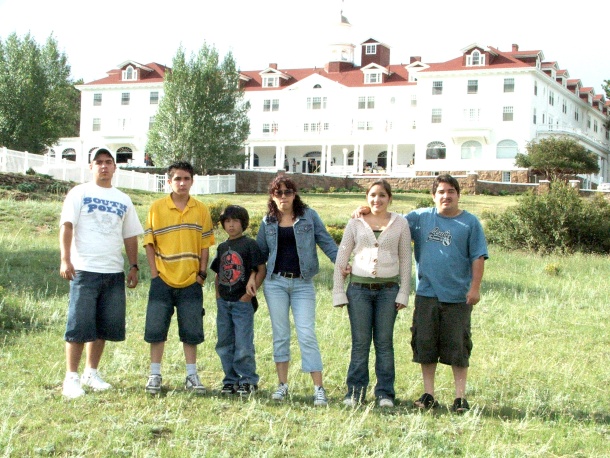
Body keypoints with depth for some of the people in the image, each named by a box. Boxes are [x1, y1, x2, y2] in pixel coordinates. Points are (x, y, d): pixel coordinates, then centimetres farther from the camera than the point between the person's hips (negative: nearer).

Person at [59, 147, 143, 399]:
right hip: (85, 270, -5)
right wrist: (65, 259, -18)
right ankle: (71, 377, 1)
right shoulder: (79, 193, 3)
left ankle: (91, 373, 19)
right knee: (79, 326, -6)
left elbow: (130, 236, 19)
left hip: (114, 273, 5)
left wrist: (134, 267, 11)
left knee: (105, 326, 7)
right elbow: (66, 226, -6)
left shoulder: (123, 200, 17)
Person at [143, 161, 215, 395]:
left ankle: (192, 376, 16)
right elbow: (149, 243, 1)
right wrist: (154, 273, -5)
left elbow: (205, 244, 7)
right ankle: (155, 375, 14)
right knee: (156, 329, 3)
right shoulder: (157, 207, -1)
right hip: (163, 281, -1)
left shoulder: (201, 210, 4)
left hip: (191, 282, 1)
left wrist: (202, 273, 0)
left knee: (191, 331, 6)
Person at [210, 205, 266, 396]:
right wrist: (217, 293, 8)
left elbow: (261, 269, -10)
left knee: (243, 345, -5)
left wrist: (250, 293, -15)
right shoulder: (222, 247, 13)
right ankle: (231, 380, 21)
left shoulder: (249, 244, -6)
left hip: (243, 302, -7)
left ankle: (249, 380, 7)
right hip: (223, 302, 7)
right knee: (224, 345, 11)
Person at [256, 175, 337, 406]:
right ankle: (282, 385, 16)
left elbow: (325, 241, 1)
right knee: (280, 335, 7)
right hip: (275, 282, 2)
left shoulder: (309, 216, 3)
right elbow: (260, 252, 13)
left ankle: (319, 388, -5)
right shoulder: (268, 222, 8)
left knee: (307, 334, -7)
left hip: (303, 283, -2)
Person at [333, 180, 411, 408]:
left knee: (384, 342, 3)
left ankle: (385, 393, 11)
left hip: (388, 289, 0)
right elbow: (341, 259, 8)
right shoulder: (356, 223, 6)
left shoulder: (400, 224, 6)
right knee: (360, 342, 1)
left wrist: (403, 293, 2)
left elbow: (405, 260, 8)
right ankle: (355, 392, 9)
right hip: (359, 288, 0)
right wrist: (338, 293, 2)